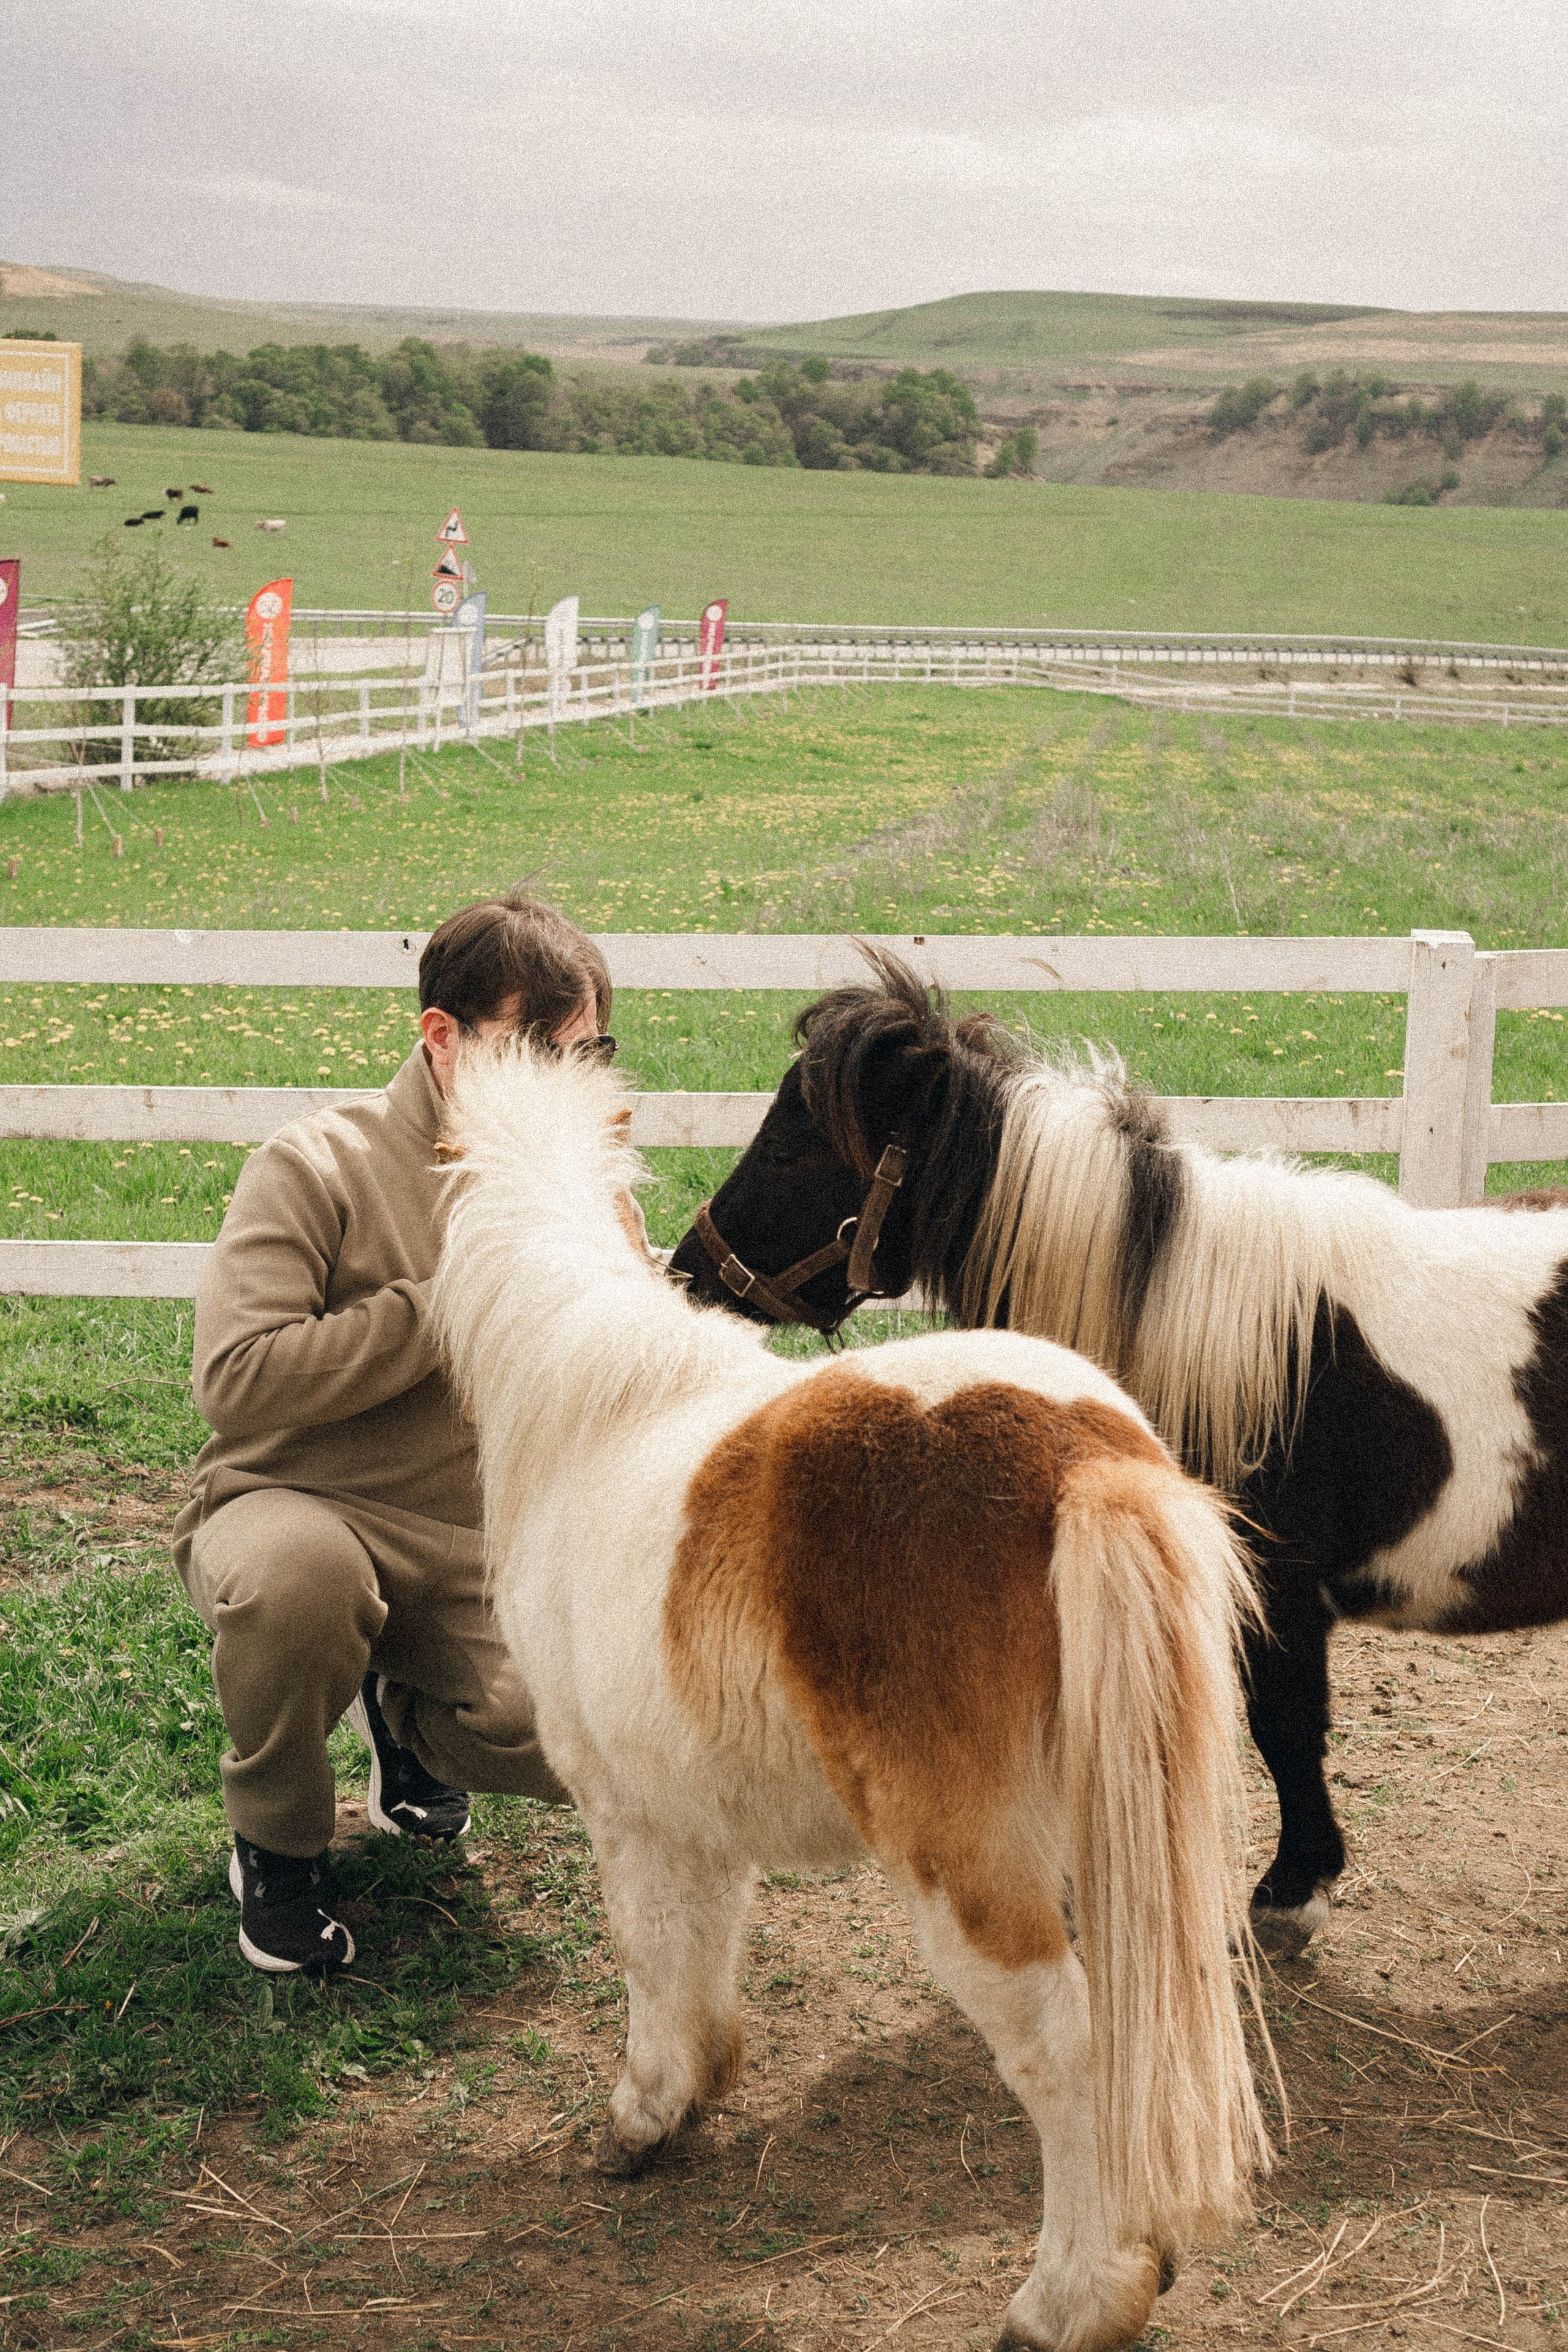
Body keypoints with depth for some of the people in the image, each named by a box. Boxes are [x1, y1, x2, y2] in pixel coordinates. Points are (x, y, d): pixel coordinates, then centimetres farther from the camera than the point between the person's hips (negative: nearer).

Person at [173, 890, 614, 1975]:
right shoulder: (319, 1167, -13)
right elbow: (234, 1379, -25)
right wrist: (444, 1308, -24)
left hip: (476, 1552, 4)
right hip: (292, 1509, -4)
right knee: (295, 1572, -41)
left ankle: (407, 1716, 16)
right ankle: (276, 1844, -8)